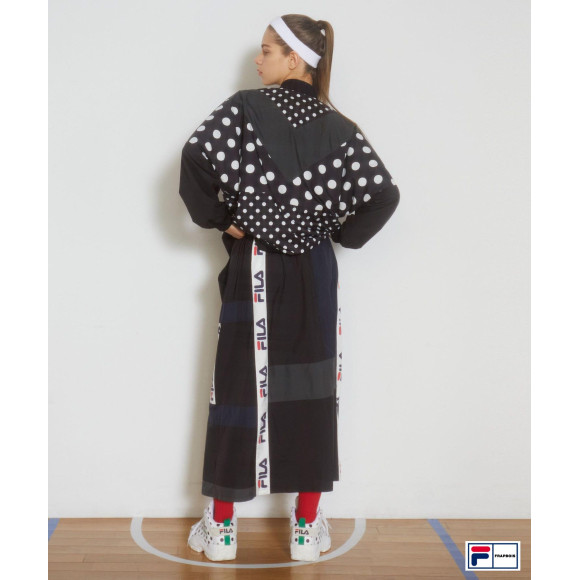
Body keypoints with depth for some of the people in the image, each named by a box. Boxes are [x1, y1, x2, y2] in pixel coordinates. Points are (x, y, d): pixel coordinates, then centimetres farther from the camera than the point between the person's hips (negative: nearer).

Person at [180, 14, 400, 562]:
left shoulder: (243, 108, -6)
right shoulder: (340, 128, -1)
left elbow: (196, 157, -18)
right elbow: (384, 194, -9)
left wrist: (218, 219, -4)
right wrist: (344, 234, 5)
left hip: (252, 270, -1)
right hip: (313, 276, 2)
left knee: (237, 389, 8)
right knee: (310, 393, 9)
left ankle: (221, 527, 18)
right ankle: (307, 528, 19)